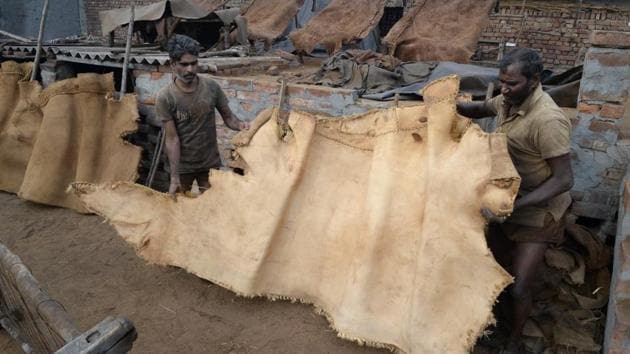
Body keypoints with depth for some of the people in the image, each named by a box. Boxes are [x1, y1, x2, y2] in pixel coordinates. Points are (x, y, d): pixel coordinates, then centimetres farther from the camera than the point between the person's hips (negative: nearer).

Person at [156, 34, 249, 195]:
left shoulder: (211, 87, -9)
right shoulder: (165, 97, -16)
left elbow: (228, 117, -1)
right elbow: (172, 139, -16)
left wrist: (239, 125, -25)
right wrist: (174, 178, -18)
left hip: (211, 162, 2)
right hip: (182, 165, -1)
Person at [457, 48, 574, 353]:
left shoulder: (547, 120, -30)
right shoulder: (508, 100, -6)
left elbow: (564, 179, -28)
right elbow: (480, 110, 16)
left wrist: (516, 204, -35)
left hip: (537, 211, -7)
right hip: (507, 199, 8)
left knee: (518, 288, -4)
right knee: (497, 262, 23)